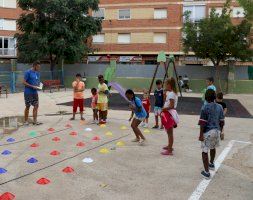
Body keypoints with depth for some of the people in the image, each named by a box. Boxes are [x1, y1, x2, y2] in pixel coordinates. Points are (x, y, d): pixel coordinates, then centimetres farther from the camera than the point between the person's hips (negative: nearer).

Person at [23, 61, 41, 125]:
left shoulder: (37, 73, 11)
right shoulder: (28, 72, -11)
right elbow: (24, 82, -13)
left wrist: (38, 85, -1)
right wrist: (32, 86, -19)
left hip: (35, 92, 6)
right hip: (28, 93, -6)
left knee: (36, 106, 3)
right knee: (27, 106, 2)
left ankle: (35, 121, 8)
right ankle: (26, 121, 14)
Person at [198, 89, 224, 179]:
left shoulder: (205, 107, -13)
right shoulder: (219, 107, 4)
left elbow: (203, 123, -15)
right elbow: (222, 122, 8)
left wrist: (201, 134, -11)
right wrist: (220, 131, 21)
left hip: (208, 132, -6)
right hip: (216, 130, 6)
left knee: (205, 151, 1)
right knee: (213, 148, 28)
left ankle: (206, 172, -2)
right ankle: (211, 164, 50)